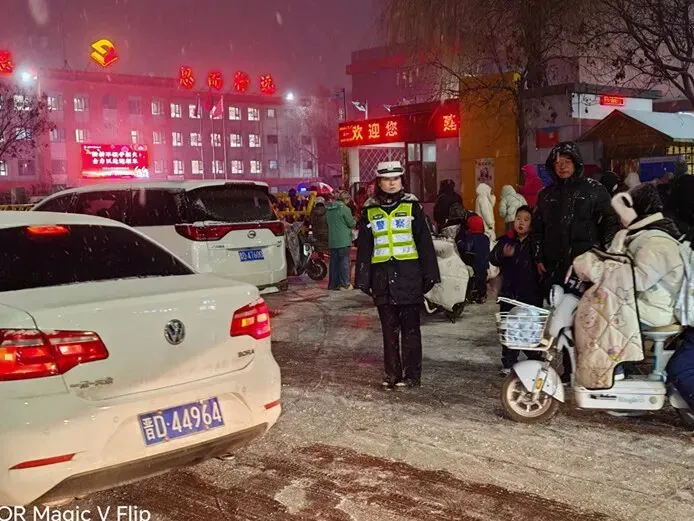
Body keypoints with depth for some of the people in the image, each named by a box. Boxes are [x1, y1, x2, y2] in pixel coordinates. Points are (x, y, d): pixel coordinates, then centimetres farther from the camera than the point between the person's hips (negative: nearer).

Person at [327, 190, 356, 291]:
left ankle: (333, 283, 13)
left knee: (334, 261, 10)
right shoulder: (345, 209, -13)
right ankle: (344, 283, 1)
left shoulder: (329, 209, 9)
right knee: (344, 261, 0)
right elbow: (351, 224, -9)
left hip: (332, 240, 6)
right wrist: (354, 220, 13)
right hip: (343, 240, -6)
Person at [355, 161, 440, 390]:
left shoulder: (412, 206, 1)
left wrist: (429, 274, -3)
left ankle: (412, 375, 10)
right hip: (383, 277, 2)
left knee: (410, 328, 3)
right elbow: (363, 248, 10)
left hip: (409, 275, -2)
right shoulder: (370, 210, 8)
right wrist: (363, 279, 6)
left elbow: (424, 242, 1)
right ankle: (392, 374, 17)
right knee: (389, 329, 8)